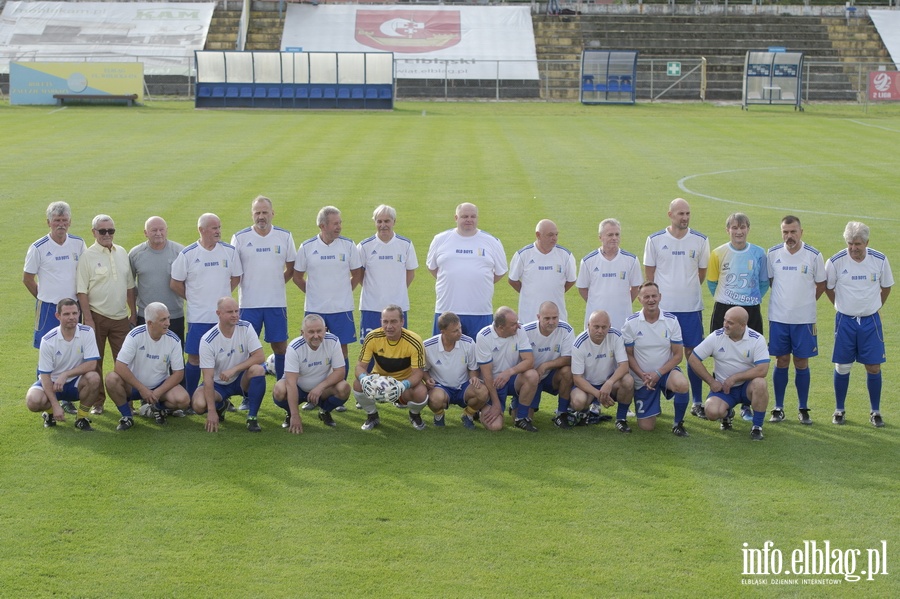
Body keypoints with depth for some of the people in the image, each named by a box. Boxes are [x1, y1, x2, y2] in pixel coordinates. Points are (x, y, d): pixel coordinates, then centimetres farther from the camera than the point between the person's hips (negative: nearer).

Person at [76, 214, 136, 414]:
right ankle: (97, 402, 15)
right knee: (95, 362, 5)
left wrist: (133, 313, 12)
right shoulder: (88, 256, -6)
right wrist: (88, 319, -14)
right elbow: (82, 291, -9)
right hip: (97, 317, -4)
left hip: (121, 317, 4)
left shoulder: (122, 253, 8)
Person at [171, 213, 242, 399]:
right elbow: (175, 283, 3)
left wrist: (220, 295, 10)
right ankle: (189, 400, 8)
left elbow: (236, 278, 14)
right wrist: (194, 298, 6)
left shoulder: (230, 251, 2)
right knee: (194, 358, 0)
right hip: (197, 316, -2)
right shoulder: (188, 254, -4)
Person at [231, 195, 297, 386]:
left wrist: (276, 283, 5)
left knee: (280, 346, 4)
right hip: (248, 303, -1)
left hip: (277, 302, 1)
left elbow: (291, 268, 13)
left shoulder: (285, 236, 4)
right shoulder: (240, 238, 0)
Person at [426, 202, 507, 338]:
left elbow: (500, 271, 15)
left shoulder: (492, 242, 7)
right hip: (446, 310, 0)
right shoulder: (441, 239, 7)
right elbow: (431, 266, 18)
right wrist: (448, 281, 9)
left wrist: (481, 284, 7)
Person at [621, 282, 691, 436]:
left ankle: (678, 423, -11)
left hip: (666, 370, 0)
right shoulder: (631, 323, -8)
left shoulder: (671, 320, -7)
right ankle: (654, 408, 35)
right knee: (646, 427, -3)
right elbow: (628, 355, -2)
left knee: (681, 384, -37)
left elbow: (678, 355, -6)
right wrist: (642, 376, -17)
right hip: (642, 377, 0)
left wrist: (658, 373, -17)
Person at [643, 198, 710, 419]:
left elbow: (702, 272, 12)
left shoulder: (700, 240, 2)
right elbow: (649, 274, 5)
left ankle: (697, 403, 12)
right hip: (662, 307, -1)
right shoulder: (655, 240, -1)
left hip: (691, 307, 1)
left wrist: (687, 290, 8)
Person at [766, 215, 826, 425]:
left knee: (802, 363, 4)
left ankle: (803, 409, 14)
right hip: (778, 317, 1)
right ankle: (778, 408, 14)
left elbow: (821, 284, 7)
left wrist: (806, 301, 5)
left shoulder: (813, 255, -5)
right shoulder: (772, 254, -1)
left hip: (804, 318, -1)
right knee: (781, 362, 5)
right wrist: (784, 297, 11)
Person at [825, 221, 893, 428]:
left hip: (871, 320, 1)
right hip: (845, 320, -1)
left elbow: (886, 287, 10)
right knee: (842, 367, 4)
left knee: (874, 367, 0)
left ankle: (875, 412, 14)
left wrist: (874, 308, 12)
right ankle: (839, 410, 19)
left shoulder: (880, 260, -7)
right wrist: (843, 307, 9)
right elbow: (828, 288, 6)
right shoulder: (835, 262, -11)